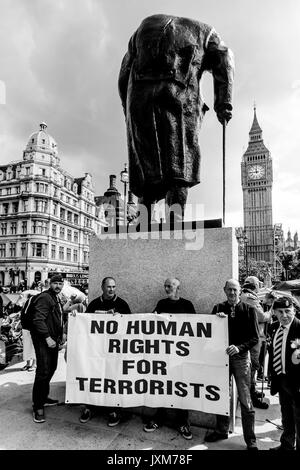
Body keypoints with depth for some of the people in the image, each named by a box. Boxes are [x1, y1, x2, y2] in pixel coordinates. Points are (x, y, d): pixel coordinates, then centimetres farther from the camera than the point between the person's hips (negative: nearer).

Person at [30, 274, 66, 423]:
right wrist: (47, 338, -25)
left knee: (51, 369, 17)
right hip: (43, 340, -10)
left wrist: (61, 334, 20)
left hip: (53, 339, 10)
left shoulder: (56, 298, 16)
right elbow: (38, 319, -23)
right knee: (43, 371, -7)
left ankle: (43, 397, 33)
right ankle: (38, 406, 4)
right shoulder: (44, 297, -15)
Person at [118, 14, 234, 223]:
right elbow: (225, 60, 10)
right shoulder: (204, 31, 30)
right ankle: (175, 220, -18)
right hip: (180, 93, -2)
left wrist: (130, 115, 24)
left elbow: (124, 76, 25)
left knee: (146, 162, 4)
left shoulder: (144, 27, 36)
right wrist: (223, 105, 0)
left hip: (140, 95, 2)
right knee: (180, 161, -4)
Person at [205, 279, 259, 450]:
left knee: (245, 400, 4)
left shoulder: (249, 310, -4)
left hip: (241, 357, -2)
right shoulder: (218, 309, 2)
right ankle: (222, 430, 34)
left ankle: (251, 440, 20)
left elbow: (255, 337, -5)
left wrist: (239, 347, -20)